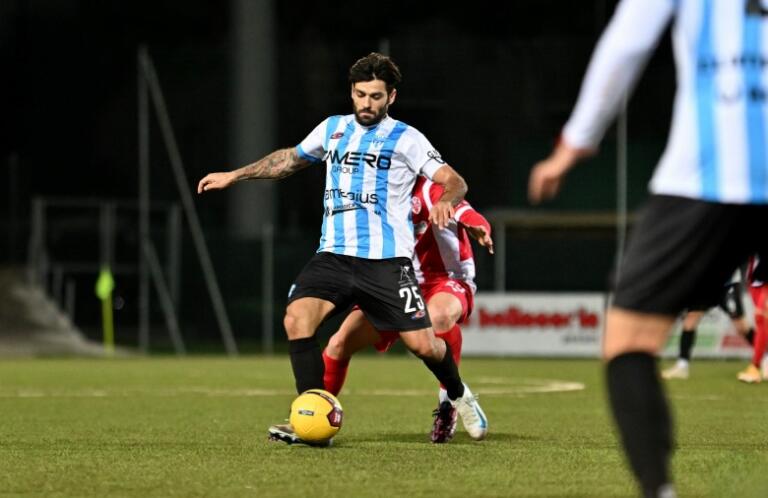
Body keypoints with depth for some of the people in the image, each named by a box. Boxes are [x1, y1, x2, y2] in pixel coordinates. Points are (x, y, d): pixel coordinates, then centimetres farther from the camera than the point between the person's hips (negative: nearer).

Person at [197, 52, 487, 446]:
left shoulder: (406, 139, 2)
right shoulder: (332, 129, 15)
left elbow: (455, 182, -5)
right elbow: (289, 159, 31)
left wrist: (444, 202, -27)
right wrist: (234, 176, 30)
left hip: (387, 260, -3)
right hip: (334, 255, 4)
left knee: (422, 343, -6)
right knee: (296, 318, -20)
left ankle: (458, 396, 28)